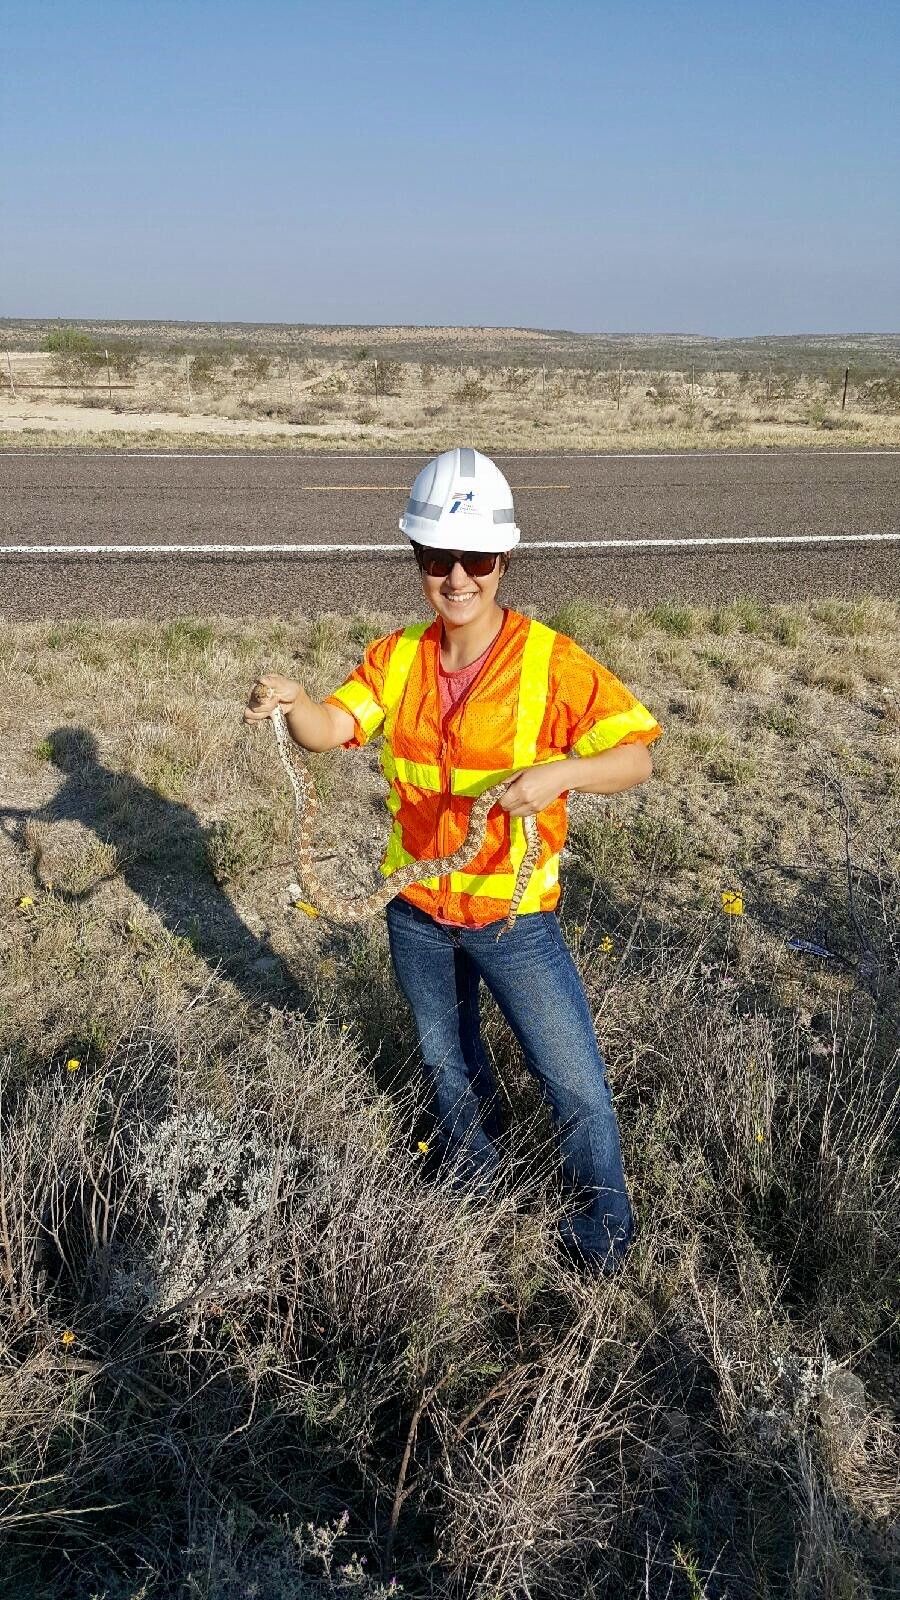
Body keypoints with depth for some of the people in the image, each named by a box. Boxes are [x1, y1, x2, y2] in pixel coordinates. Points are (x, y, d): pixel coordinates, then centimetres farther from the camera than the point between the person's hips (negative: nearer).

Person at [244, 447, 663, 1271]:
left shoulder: (551, 663, -17)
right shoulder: (398, 657, -4)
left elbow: (637, 755, -19)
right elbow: (331, 728, -12)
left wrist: (563, 771, -38)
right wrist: (292, 701, -34)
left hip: (514, 915, -4)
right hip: (418, 911, 5)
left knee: (573, 1077, 6)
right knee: (446, 1058, 26)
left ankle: (605, 1226, 34)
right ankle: (473, 1182, 55)